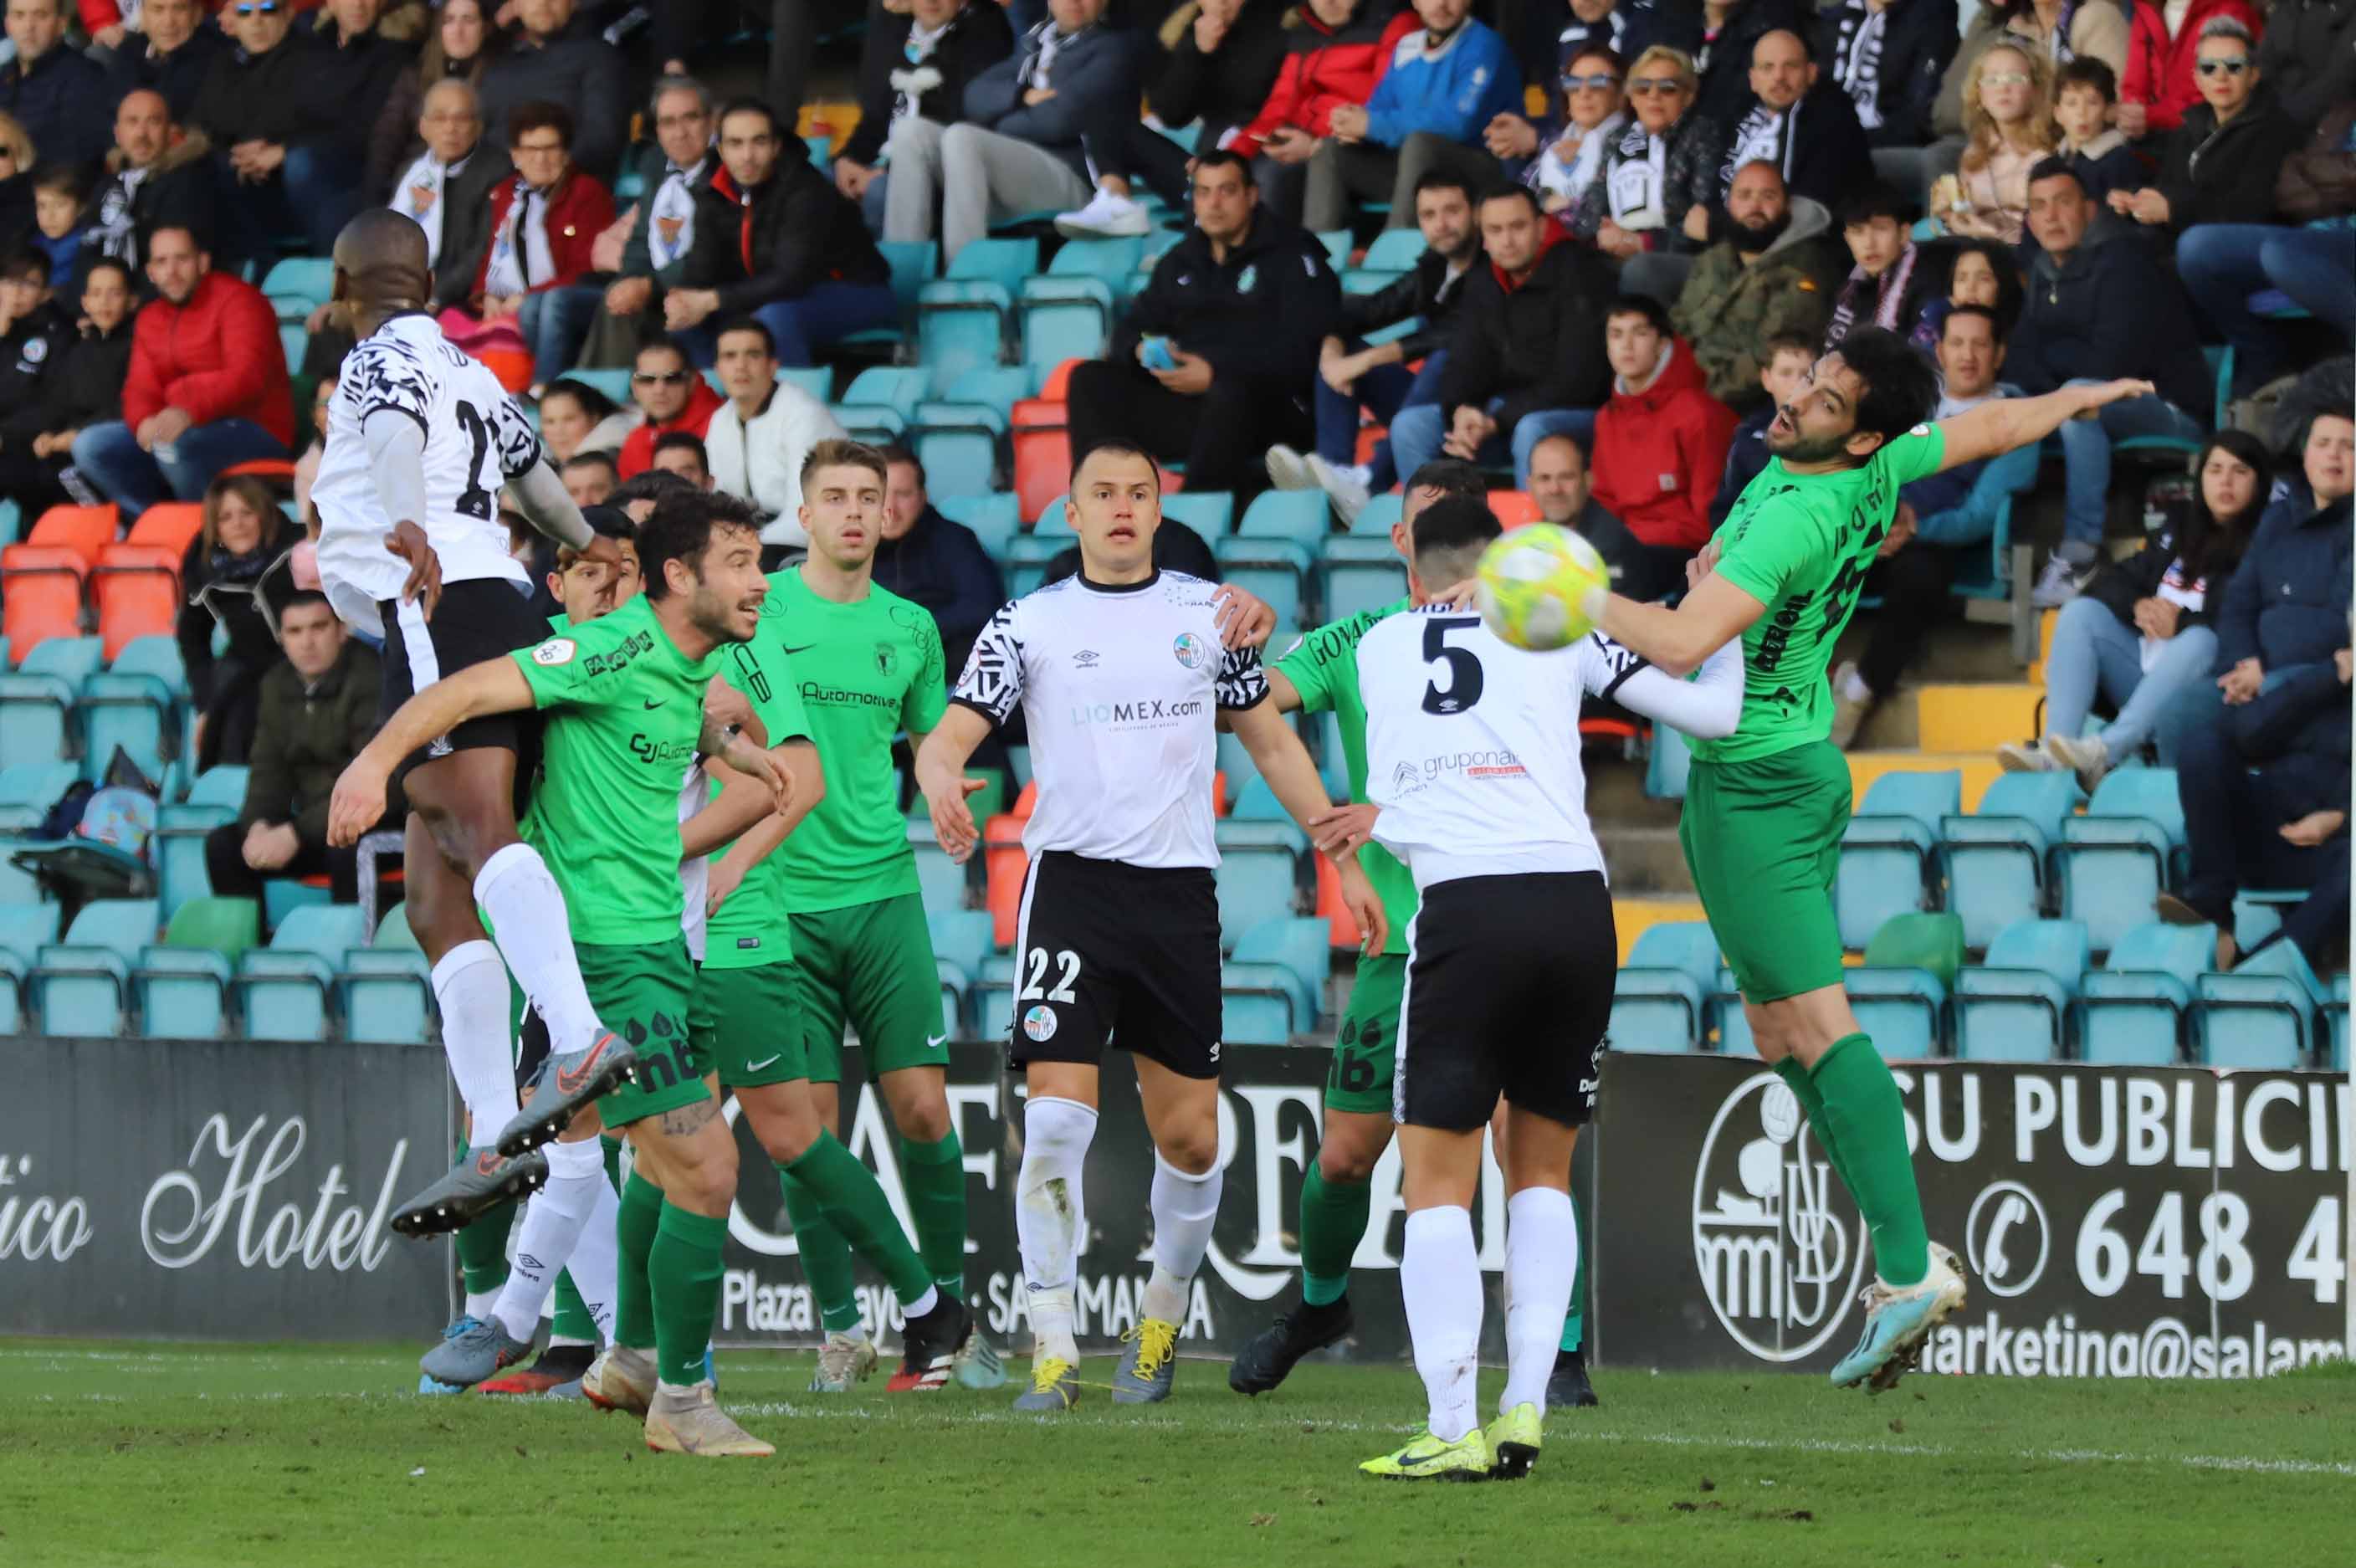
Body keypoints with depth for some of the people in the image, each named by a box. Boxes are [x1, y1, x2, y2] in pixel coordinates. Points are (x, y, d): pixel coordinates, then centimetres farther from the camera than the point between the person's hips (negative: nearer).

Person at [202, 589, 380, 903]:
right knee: (222, 844, -9)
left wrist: (295, 833, -26)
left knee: (344, 845, -38)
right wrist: (258, 826, -15)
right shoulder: (278, 685, 7)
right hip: (313, 824, 7)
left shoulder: (370, 679, -17)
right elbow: (268, 769, 8)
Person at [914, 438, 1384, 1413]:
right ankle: (1053, 1350, -9)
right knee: (1056, 1118, -14)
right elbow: (946, 736, -5)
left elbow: (1272, 745, 17)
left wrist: (1345, 862, 13)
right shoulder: (1028, 624, 3)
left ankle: (1162, 1320, 28)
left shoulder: (1207, 614, 9)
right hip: (1071, 883, -2)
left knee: (1190, 1137, 4)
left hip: (1179, 891, 2)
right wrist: (941, 783, -29)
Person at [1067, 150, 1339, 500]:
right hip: (1182, 408, 6)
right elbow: (1129, 333, 23)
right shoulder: (1179, 262, 22)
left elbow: (1300, 352, -9)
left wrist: (1216, 372, -19)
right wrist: (1143, 351, -4)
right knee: (1091, 380, -13)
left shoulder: (1291, 256, 4)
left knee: (1230, 392, -40)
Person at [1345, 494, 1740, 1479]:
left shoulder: (1379, 649, 16)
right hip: (1575, 906, 2)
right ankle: (1524, 1411, 7)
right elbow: (1713, 712, 14)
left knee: (1437, 1184, 3)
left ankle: (1452, 1431, -8)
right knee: (1543, 1173, 17)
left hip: (1462, 913, -2)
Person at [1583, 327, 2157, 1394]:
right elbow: (1997, 426, 19)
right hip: (1803, 765, 9)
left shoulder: (1794, 517, -25)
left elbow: (1682, 644, -33)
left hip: (1751, 788, -9)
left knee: (1815, 1024, -10)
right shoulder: (1882, 469, 0)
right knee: (1778, 1032, 12)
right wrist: (2085, 397, 37)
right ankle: (1904, 1252, 10)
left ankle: (1908, 1267, -14)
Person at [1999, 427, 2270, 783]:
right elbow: (2111, 581, 15)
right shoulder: (2177, 536, 20)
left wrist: (2182, 622, -20)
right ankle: (2053, 756, -33)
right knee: (2081, 613, -11)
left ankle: (2105, 752, -56)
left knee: (2201, 640, -36)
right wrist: (2137, 607, -7)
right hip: (2144, 664, 6)